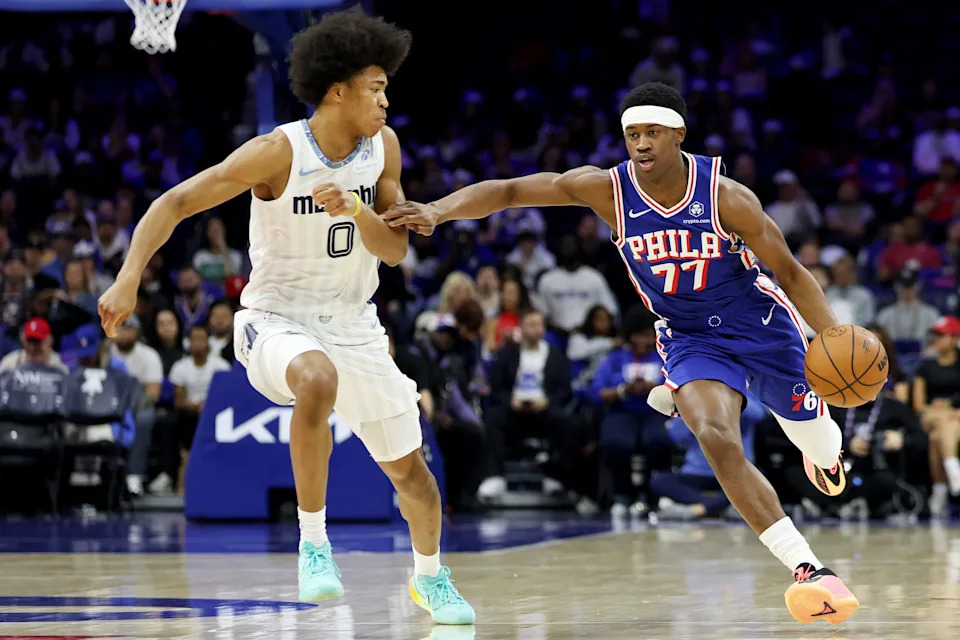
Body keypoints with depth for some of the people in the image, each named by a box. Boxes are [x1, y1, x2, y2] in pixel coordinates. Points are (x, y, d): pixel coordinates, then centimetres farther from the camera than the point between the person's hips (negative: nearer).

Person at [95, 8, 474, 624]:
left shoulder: (382, 147, -3)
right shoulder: (278, 152, -19)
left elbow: (396, 250, -3)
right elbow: (175, 203, -18)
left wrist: (356, 209, -24)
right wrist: (129, 279, -31)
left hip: (353, 324, 5)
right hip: (278, 320, -5)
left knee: (409, 468, 10)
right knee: (318, 380, -40)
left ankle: (430, 576, 39)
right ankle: (314, 540, -26)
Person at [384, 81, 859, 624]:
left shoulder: (726, 197, -23)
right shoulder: (608, 189, -18)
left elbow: (791, 274, -13)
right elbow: (508, 191, -19)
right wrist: (438, 211, -35)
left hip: (762, 327, 0)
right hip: (690, 338, 0)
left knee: (813, 435, 16)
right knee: (716, 438, -26)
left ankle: (827, 451, 59)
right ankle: (809, 570, -27)